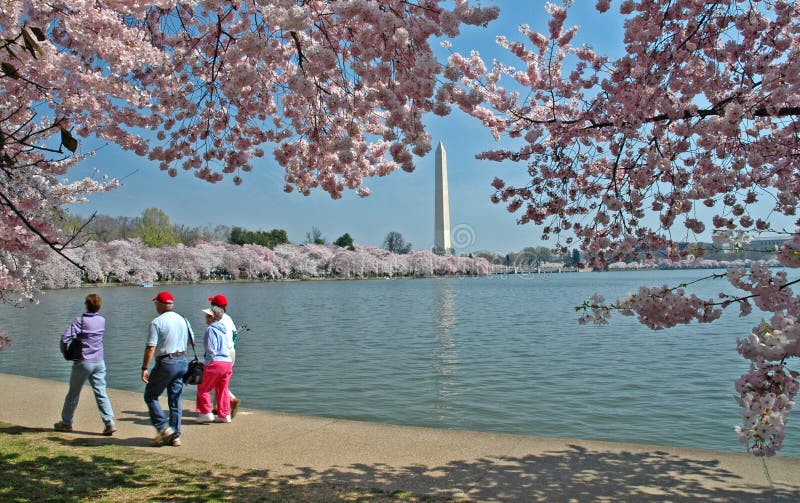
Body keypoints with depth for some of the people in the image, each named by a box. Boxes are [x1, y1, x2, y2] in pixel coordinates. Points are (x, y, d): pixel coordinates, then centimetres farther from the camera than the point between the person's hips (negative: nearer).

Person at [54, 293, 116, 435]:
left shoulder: (80, 320, -11)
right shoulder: (102, 321, 4)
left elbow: (65, 338, -18)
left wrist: (65, 352, 0)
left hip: (83, 361, -4)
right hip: (99, 361, 4)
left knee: (73, 393, 13)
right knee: (101, 393, 3)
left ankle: (66, 423, 28)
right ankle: (109, 423, -5)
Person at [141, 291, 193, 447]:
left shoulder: (157, 322, -11)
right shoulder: (183, 320, 8)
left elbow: (150, 347, -16)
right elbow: (192, 341, 17)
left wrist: (144, 368, -13)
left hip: (165, 363, -6)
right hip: (182, 361, 6)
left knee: (150, 396, 11)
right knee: (176, 400, 11)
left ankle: (164, 428, 2)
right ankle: (175, 436, 13)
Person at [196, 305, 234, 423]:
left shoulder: (211, 329, -8)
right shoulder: (223, 329, 16)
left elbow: (211, 350, -14)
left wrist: (207, 363, -6)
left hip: (216, 363, -8)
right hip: (228, 362, 8)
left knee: (203, 388, 8)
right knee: (222, 389, 13)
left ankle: (207, 413, 7)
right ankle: (224, 415, 13)